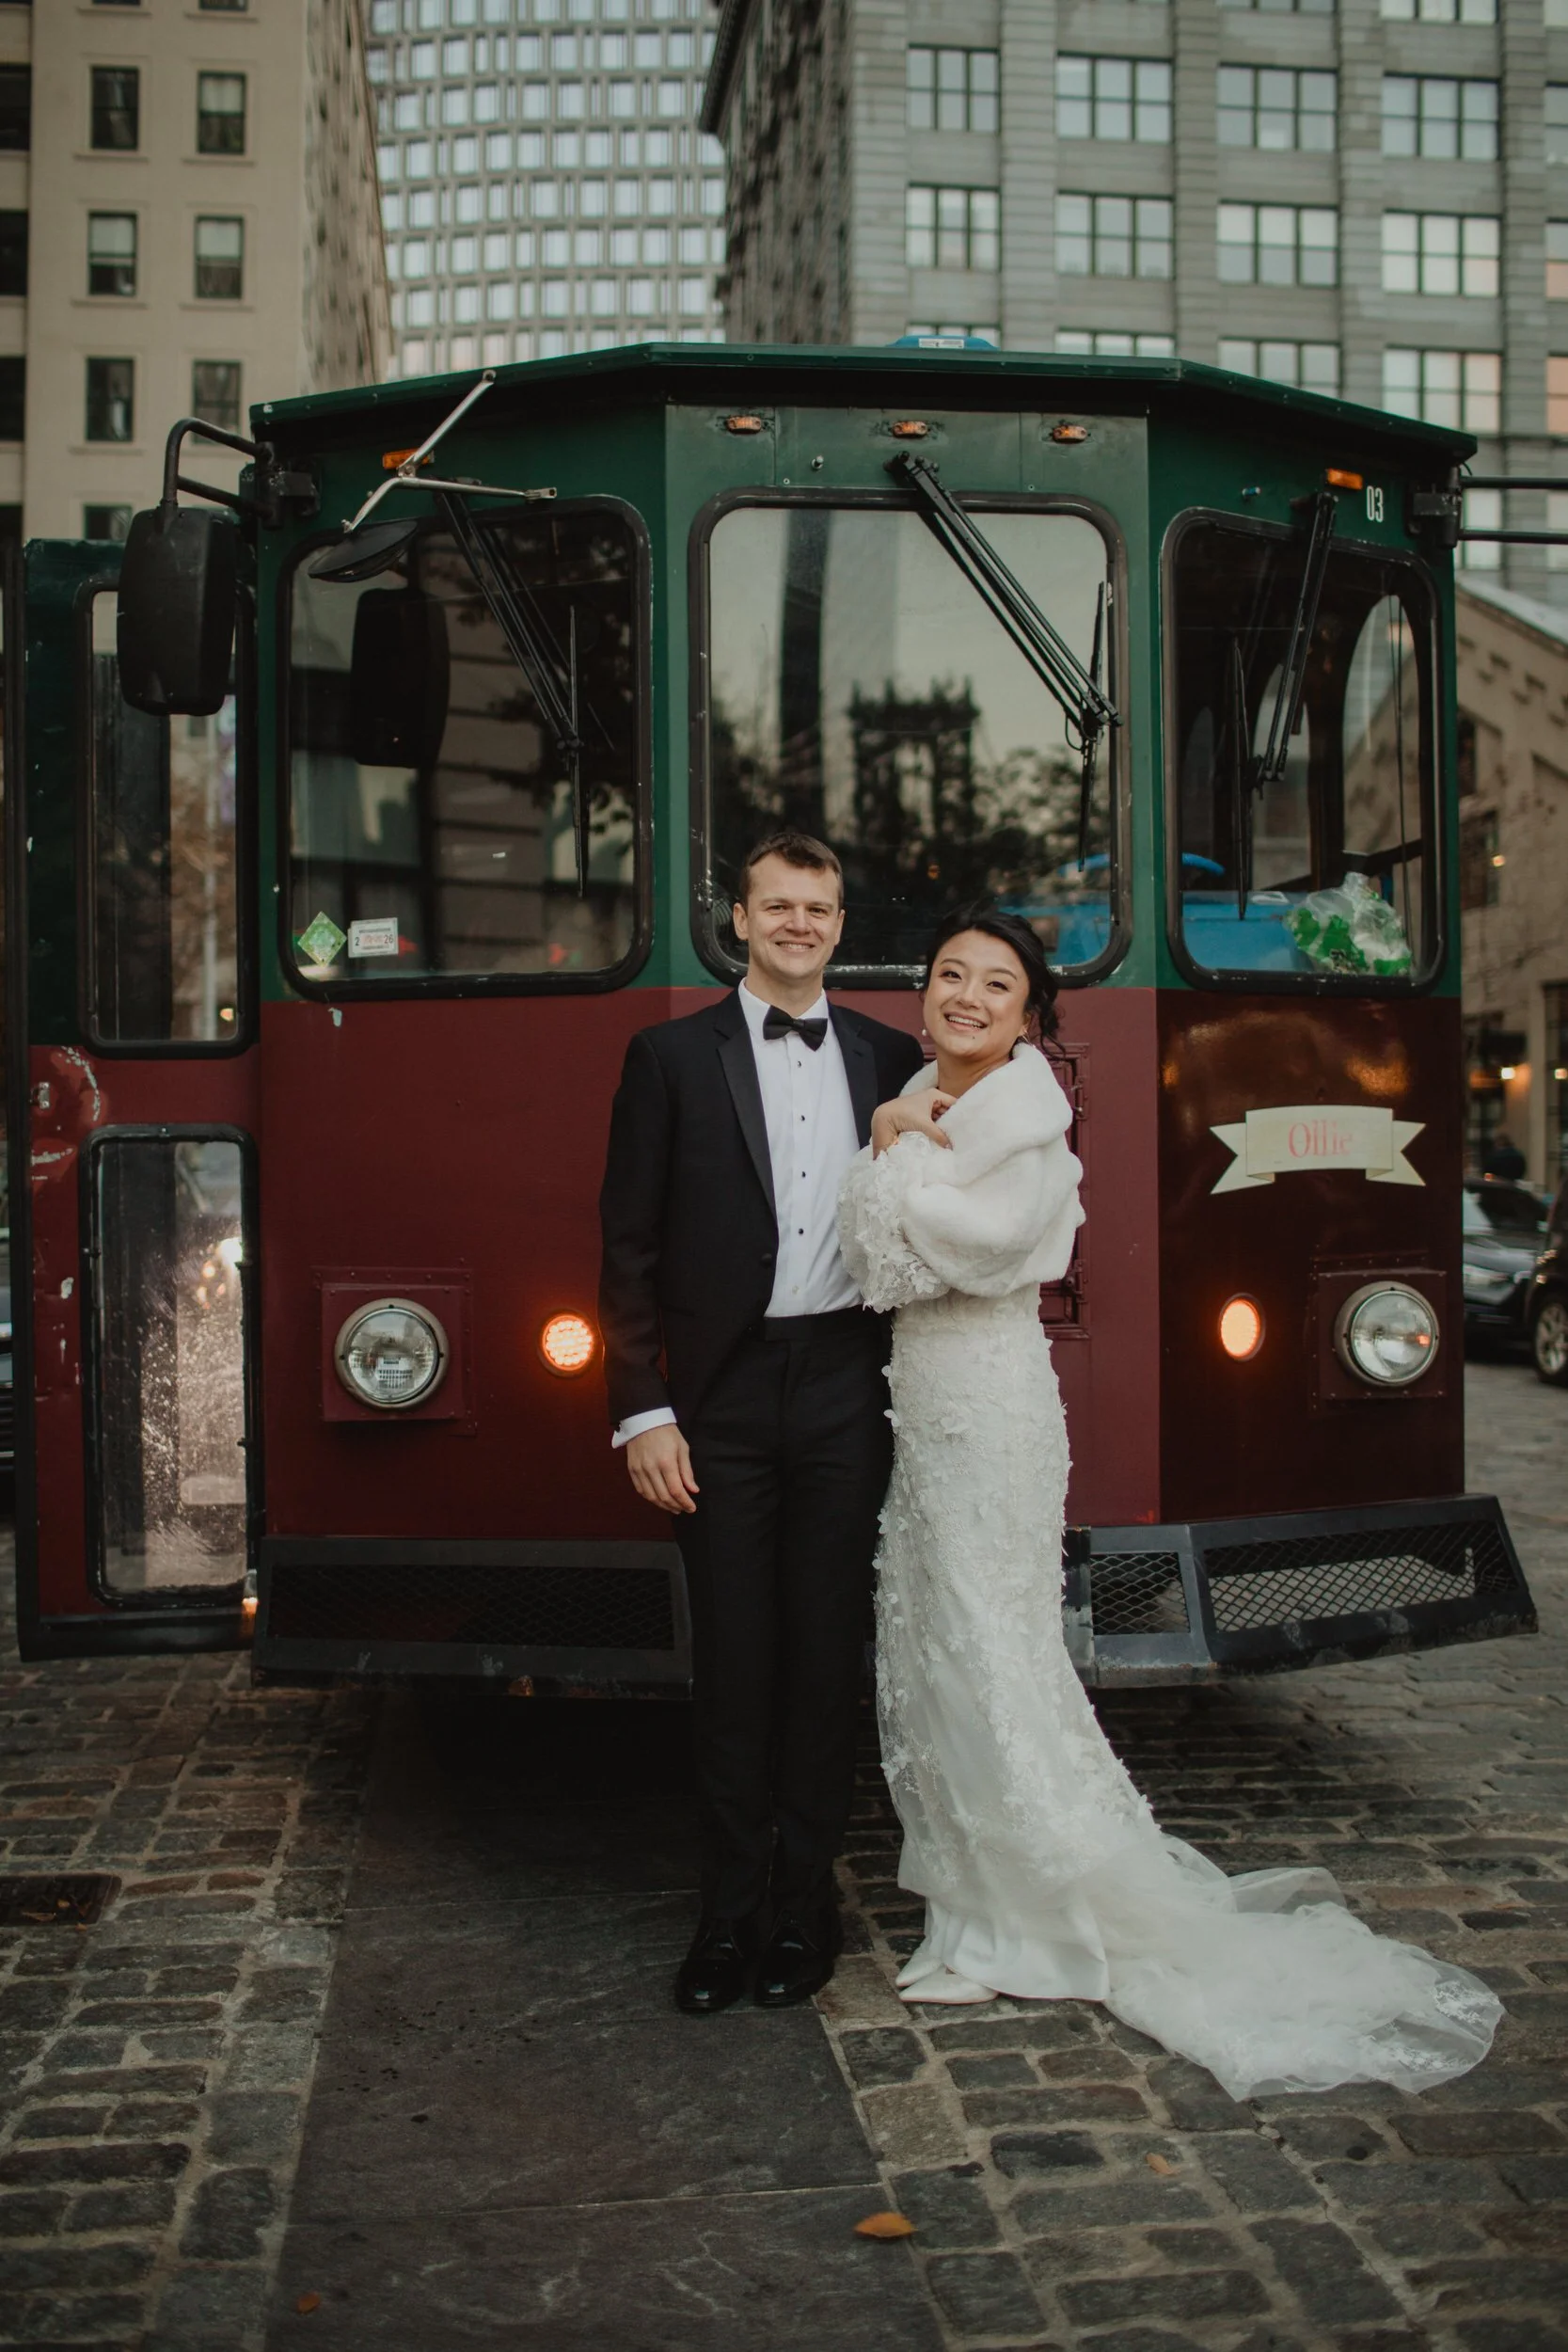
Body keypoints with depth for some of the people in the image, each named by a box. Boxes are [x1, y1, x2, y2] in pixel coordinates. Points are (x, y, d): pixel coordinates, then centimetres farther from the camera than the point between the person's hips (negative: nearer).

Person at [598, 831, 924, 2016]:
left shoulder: (890, 1059, 9)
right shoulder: (671, 1056, 2)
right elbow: (631, 1246, -1)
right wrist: (641, 1410, -7)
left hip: (847, 1388, 2)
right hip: (724, 1396, -1)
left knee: (831, 1647, 8)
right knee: (734, 1657, 5)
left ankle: (805, 1897, 21)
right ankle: (731, 1907, 18)